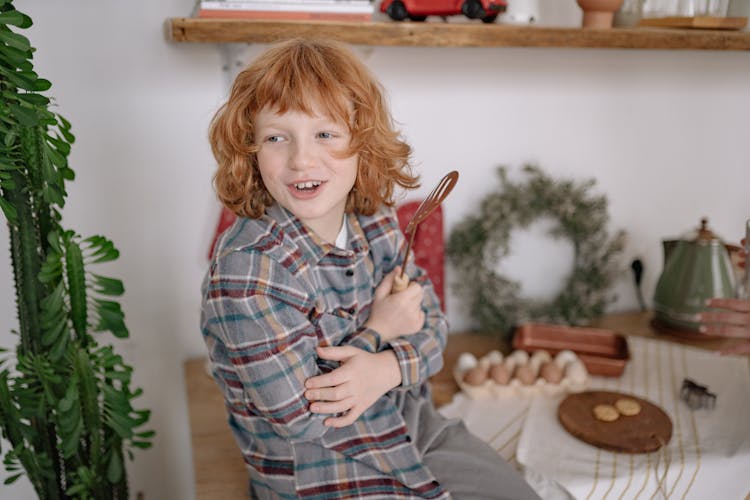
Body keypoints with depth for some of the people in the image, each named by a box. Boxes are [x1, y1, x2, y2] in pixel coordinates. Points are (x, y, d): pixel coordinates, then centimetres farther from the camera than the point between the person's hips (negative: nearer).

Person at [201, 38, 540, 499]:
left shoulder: (377, 223, -6)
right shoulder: (247, 268, -26)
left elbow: (432, 323, -1)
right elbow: (300, 418, -24)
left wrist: (387, 367, -22)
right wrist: (378, 332, -16)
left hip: (415, 427, 6)